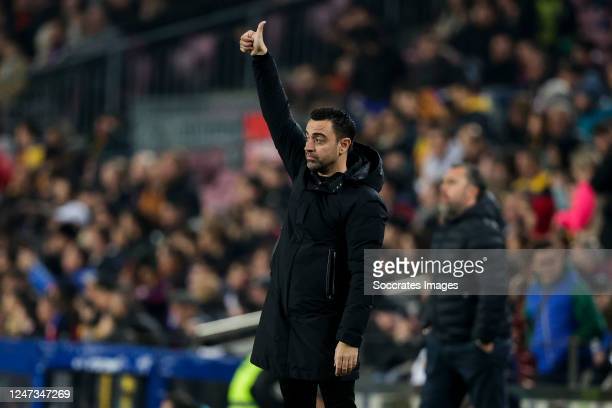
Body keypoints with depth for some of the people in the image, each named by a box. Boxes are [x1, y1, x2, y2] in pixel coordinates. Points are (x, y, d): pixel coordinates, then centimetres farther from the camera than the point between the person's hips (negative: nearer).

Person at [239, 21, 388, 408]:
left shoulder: (363, 203, -13)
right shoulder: (305, 173, 7)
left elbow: (364, 277, -18)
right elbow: (279, 117, 9)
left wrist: (350, 339, -24)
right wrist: (262, 59, 1)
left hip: (327, 330, -7)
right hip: (285, 321, 7)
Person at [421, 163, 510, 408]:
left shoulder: (483, 229, -15)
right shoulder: (444, 229, 16)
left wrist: (484, 337, -23)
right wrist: (429, 322, 17)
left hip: (477, 344, -9)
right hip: (442, 342, 9)